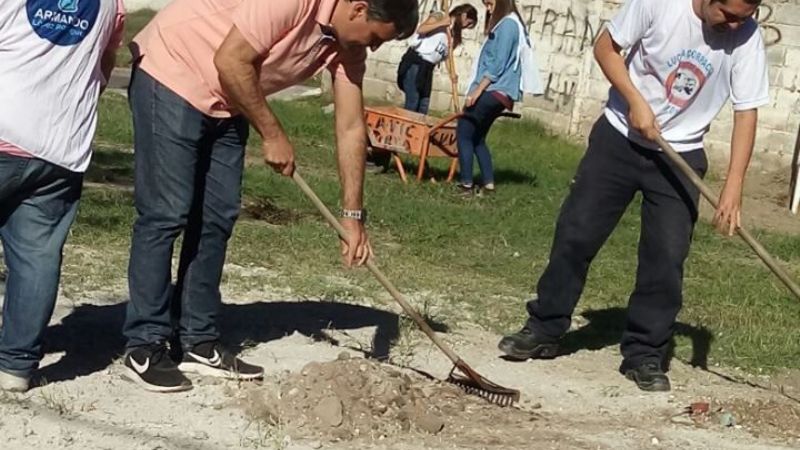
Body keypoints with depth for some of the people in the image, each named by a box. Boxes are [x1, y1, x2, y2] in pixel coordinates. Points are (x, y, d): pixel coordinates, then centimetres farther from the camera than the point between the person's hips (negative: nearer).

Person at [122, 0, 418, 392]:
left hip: (225, 101, 9)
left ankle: (198, 344, 13)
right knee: (166, 214, -10)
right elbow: (230, 61, -28)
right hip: (171, 73, -9)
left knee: (217, 219, 5)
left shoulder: (348, 41, -3)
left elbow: (351, 127, 0)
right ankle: (144, 349, -4)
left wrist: (353, 216, -2)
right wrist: (273, 135, -17)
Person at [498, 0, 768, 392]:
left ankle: (644, 354, 9)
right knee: (576, 232, 1)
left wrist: (733, 186, -21)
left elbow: (746, 112, -12)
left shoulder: (746, 39, -15)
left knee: (666, 256, -4)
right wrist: (636, 101, -20)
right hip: (620, 136, 0)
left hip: (680, 155, 1)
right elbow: (606, 48, -6)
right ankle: (544, 330, 15)